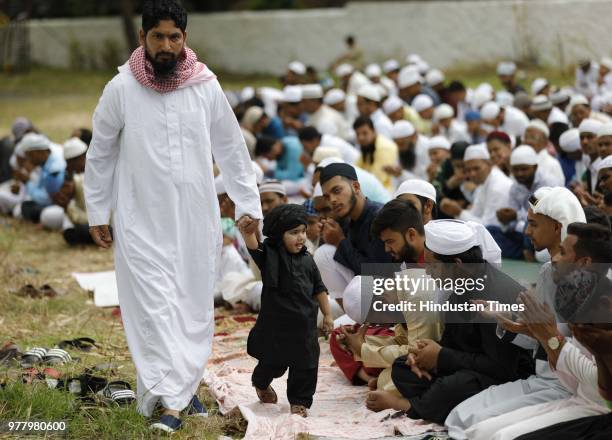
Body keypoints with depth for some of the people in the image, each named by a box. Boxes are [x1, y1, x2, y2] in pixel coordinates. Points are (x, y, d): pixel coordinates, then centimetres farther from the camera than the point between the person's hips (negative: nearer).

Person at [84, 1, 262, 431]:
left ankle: (185, 384, 25)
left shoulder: (206, 87, -2)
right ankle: (171, 399, -10)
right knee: (155, 307, -8)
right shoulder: (121, 89, -6)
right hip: (142, 222, -2)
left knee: (195, 306, 9)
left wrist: (248, 203, 7)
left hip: (196, 220, 2)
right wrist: (97, 213, 7)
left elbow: (232, 150, 7)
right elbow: (100, 155, 5)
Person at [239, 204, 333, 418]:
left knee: (305, 365, 5)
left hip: (305, 324, 3)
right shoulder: (269, 256, -11)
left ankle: (299, 401, 22)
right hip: (276, 324, -3)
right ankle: (261, 384, 43)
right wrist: (247, 230, -53)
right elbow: (252, 244, -31)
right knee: (273, 362, 12)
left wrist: (327, 314, 10)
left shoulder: (307, 260, 3)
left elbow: (319, 289, 11)